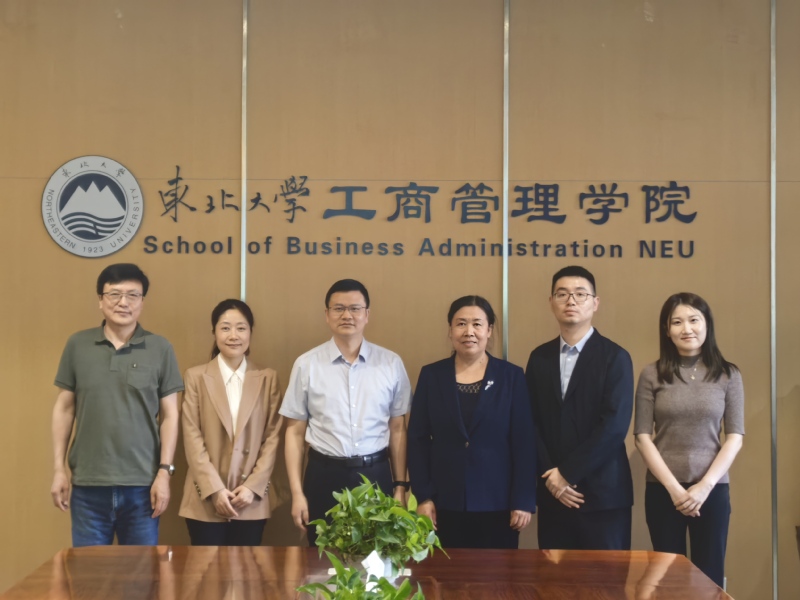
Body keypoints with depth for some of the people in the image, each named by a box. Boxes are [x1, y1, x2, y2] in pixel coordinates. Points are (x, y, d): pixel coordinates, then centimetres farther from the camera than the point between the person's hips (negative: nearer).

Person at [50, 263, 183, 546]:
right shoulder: (77, 345, 4)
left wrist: (164, 472, -4)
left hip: (142, 484, -1)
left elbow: (169, 414, 2)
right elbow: (64, 408, 8)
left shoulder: (160, 349, 1)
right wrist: (59, 469, 4)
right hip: (88, 484, 1)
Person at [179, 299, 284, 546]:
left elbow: (273, 437, 4)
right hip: (206, 499, -1)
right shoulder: (196, 376, 2)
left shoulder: (268, 378, 7)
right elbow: (192, 437, -2)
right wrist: (214, 489, -10)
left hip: (251, 499, 1)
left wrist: (253, 486, -7)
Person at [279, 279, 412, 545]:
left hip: (376, 475, 1)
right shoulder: (306, 364, -1)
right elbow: (295, 431, 1)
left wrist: (400, 486, 5)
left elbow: (397, 428, 6)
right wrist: (297, 492, -2)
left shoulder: (391, 363, 2)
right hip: (324, 476, 0)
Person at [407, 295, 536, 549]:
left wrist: (523, 501, -6)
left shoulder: (511, 376, 1)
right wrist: (423, 496, -3)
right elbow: (418, 439, 4)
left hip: (497, 503, -1)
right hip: (445, 503, 1)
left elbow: (524, 442, -1)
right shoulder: (431, 376, 4)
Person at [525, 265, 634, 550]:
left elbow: (614, 426, -13)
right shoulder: (540, 358, 10)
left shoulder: (615, 358, -4)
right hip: (552, 493, 4)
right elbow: (531, 423, 5)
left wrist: (568, 472, -14)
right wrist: (550, 476, -8)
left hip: (603, 494, -4)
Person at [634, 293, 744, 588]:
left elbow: (735, 437, -1)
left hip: (713, 490, 1)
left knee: (709, 576, 5)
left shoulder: (729, 375, 2)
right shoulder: (652, 375, -1)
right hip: (662, 490, 0)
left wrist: (705, 486, -11)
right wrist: (674, 488, -11)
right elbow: (643, 437, -3)